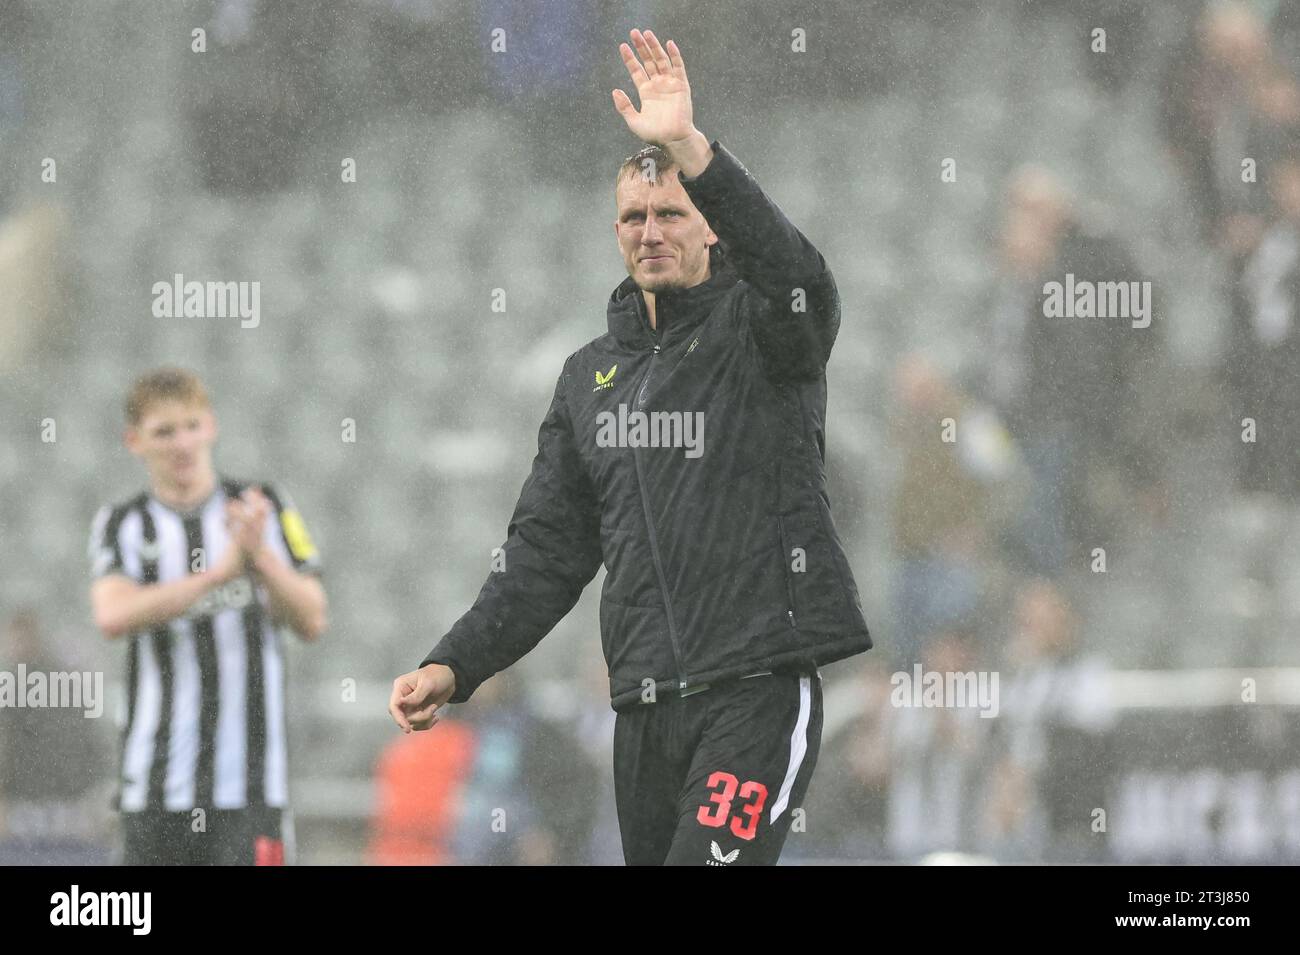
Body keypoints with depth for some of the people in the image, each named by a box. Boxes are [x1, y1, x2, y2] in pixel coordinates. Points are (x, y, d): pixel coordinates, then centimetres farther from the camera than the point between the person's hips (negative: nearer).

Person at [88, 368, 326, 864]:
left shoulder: (266, 509, 7)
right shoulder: (122, 525, 5)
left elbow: (312, 620, 1)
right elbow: (113, 614, -16)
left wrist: (261, 557, -17)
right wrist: (219, 572, -24)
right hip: (157, 781, 1)